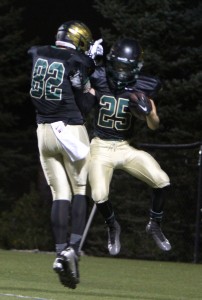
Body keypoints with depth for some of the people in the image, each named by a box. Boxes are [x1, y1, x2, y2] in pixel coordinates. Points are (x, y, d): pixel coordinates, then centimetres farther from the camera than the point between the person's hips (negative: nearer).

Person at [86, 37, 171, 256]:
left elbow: (154, 126, -1)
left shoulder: (141, 88, -5)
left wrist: (148, 112, -20)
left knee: (162, 181, -20)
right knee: (99, 196, -23)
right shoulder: (98, 81, -8)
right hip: (101, 148, -1)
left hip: (126, 147, 1)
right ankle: (112, 227, 13)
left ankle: (154, 225, 8)